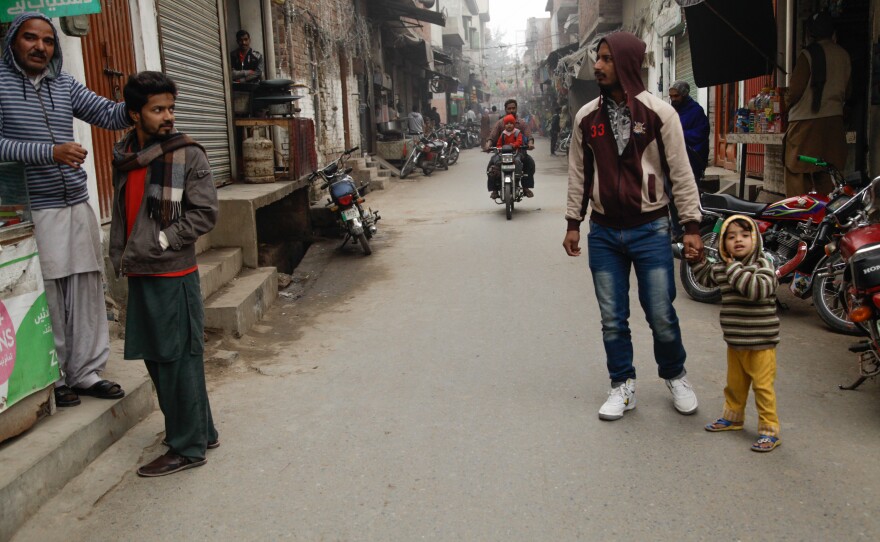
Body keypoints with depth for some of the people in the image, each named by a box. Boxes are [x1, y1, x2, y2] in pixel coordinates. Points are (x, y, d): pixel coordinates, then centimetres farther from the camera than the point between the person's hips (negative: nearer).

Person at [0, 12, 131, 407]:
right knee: (46, 297, -1)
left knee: (87, 291, 7)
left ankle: (85, 372, 17)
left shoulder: (65, 85, 13)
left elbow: (110, 115, 9)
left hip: (77, 205, 5)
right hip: (33, 210, -5)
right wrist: (50, 152, -19)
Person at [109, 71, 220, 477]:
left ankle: (188, 447, 13)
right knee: (156, 358, 14)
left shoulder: (188, 155, -7)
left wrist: (156, 243, -16)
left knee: (178, 360, 0)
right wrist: (120, 254, 11)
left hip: (173, 275, -7)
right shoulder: (123, 155, 11)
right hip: (139, 275, 7)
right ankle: (201, 431, 29)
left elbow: (205, 214, -13)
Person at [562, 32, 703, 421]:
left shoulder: (659, 113, -6)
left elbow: (681, 172, -4)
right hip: (604, 232, 3)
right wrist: (573, 223, 9)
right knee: (612, 319, 8)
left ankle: (675, 376, 29)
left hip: (650, 230, -3)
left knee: (661, 315, 2)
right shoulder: (586, 117, 4)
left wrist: (692, 226, -5)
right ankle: (623, 387, 24)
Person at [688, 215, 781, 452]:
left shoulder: (762, 265, -14)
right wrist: (696, 258, 14)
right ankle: (732, 416, 40)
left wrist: (734, 269, -26)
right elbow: (705, 276, 27)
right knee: (735, 383, 21)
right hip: (735, 341, 7)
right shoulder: (721, 268, 6)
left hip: (761, 343, -6)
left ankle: (770, 431, 9)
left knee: (762, 386, -1)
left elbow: (758, 289, -32)